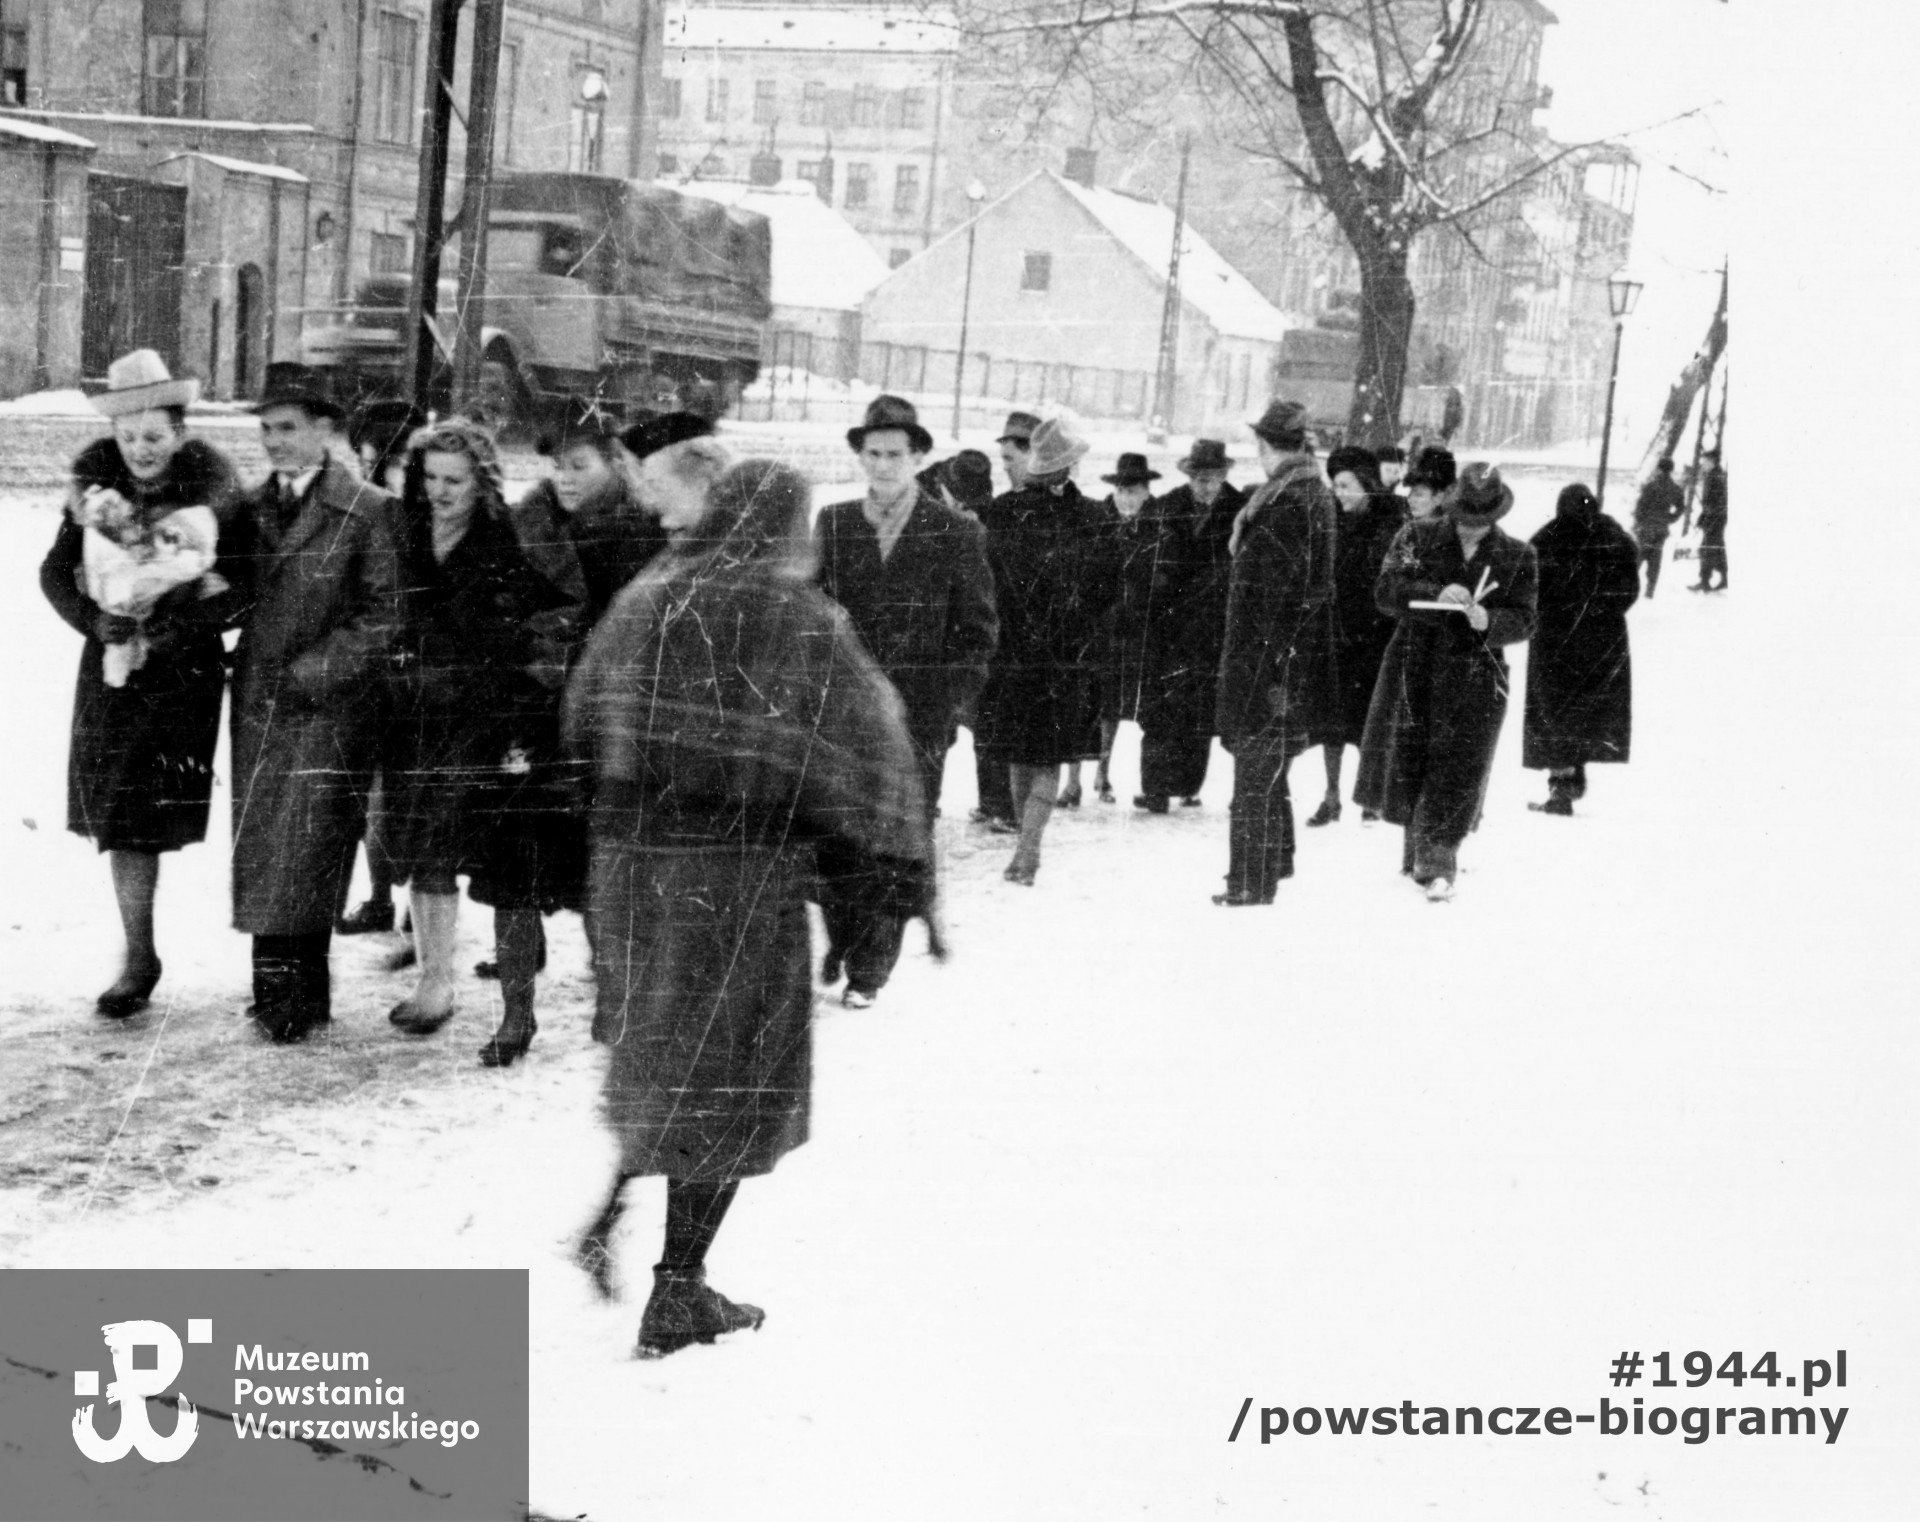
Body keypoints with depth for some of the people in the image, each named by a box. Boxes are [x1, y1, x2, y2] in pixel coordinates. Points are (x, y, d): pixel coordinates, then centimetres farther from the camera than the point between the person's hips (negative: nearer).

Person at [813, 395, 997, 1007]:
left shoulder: (956, 533, 0)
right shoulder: (833, 524, 9)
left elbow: (978, 630, 2)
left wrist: (945, 703, -6)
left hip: (919, 716, -2)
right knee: (832, 839, 0)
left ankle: (869, 969, 13)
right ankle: (843, 940, 24)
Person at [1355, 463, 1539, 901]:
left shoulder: (1517, 557, 2)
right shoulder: (1418, 538, 0)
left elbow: (1523, 621, -3)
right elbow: (1386, 590, -11)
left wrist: (1488, 621, -24)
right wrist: (1436, 594, -27)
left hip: (1474, 677, -1)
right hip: (1414, 667, 1)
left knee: (1457, 770, -7)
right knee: (1407, 760, 10)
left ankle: (1437, 860, 0)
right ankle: (1418, 846, 31)